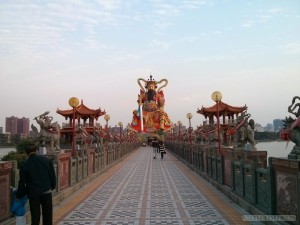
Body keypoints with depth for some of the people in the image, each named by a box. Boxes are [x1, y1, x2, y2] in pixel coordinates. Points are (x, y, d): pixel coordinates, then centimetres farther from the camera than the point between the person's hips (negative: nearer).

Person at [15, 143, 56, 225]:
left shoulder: (24, 165, -6)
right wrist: (53, 186, 19)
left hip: (33, 194, -1)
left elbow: (22, 183, -1)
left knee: (35, 217, 8)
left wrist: (19, 195, 12)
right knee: (47, 215, 13)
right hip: (46, 192, 2)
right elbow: (53, 175, 4)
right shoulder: (46, 160, 0)